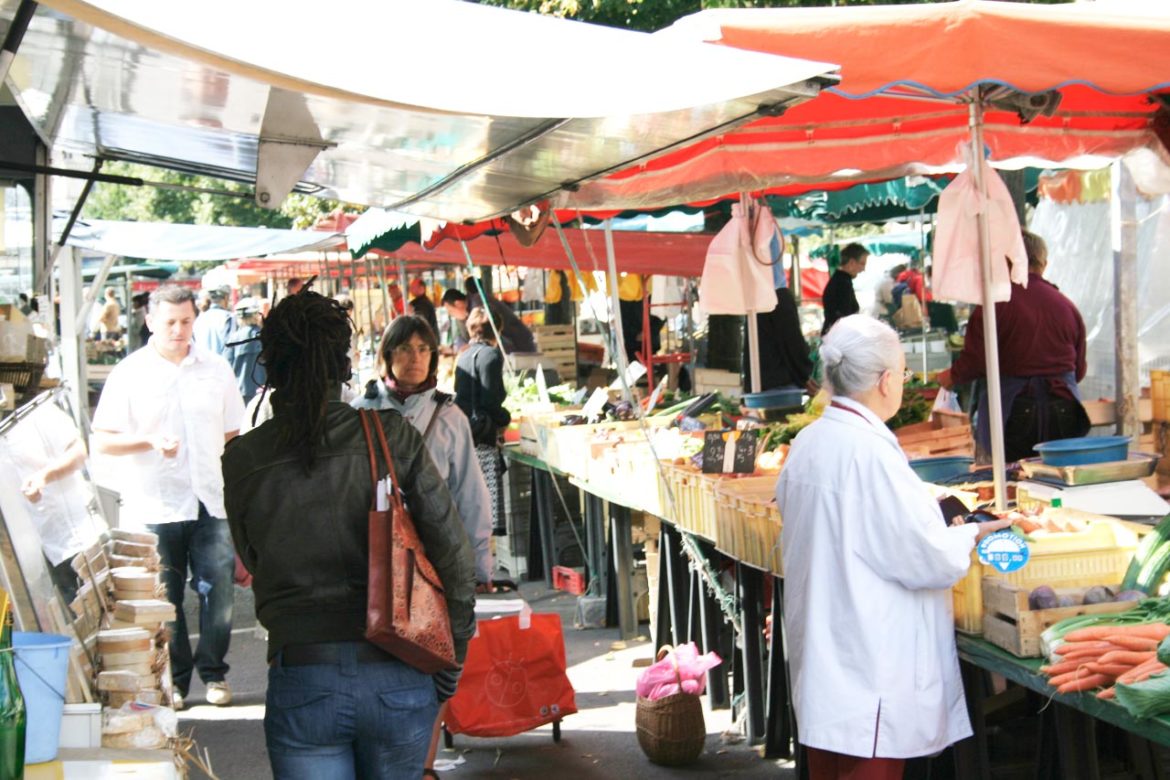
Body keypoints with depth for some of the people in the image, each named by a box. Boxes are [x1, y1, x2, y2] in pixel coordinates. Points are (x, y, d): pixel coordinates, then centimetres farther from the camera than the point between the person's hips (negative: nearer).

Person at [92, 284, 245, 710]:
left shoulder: (217, 370, 8)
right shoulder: (129, 374, -1)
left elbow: (232, 435, 15)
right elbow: (102, 440, -3)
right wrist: (151, 443, -18)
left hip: (210, 503, 2)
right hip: (154, 507, -2)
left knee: (217, 590, 2)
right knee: (164, 599, 4)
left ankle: (214, 673, 18)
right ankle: (173, 680, 18)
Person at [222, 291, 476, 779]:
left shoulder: (243, 461, -2)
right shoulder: (392, 437, -4)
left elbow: (256, 566, 11)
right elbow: (455, 560, -4)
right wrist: (447, 671, 5)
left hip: (302, 682, -1)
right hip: (398, 679, 1)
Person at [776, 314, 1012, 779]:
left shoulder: (807, 443, 5)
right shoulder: (870, 453, -21)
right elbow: (930, 558, -18)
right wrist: (970, 536, 2)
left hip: (818, 650, 9)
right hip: (867, 666, -9)